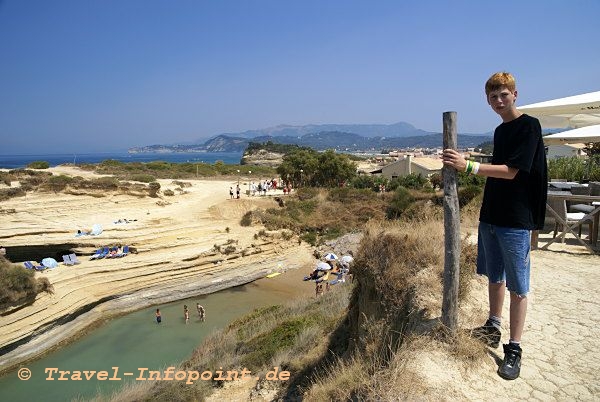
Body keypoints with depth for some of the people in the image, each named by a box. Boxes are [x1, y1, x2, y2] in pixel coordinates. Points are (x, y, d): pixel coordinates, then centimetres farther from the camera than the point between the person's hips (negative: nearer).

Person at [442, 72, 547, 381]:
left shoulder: (529, 126, -9)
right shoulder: (500, 131, 15)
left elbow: (511, 172, -17)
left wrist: (469, 166, -24)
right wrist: (486, 209, 17)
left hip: (515, 221, -7)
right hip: (491, 216, 8)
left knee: (517, 287, 0)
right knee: (494, 277, 17)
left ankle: (514, 349, 10)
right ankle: (493, 328, 33)